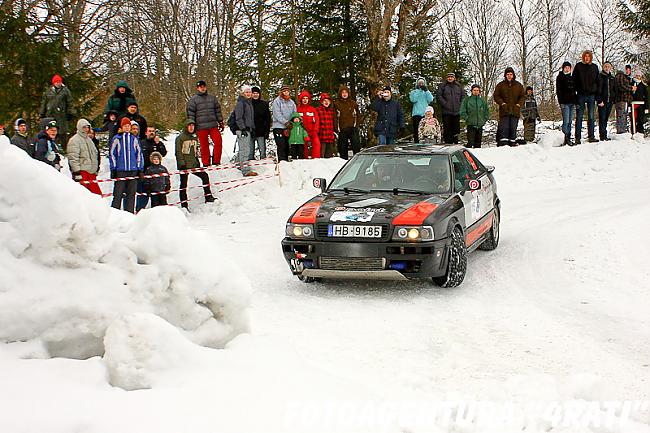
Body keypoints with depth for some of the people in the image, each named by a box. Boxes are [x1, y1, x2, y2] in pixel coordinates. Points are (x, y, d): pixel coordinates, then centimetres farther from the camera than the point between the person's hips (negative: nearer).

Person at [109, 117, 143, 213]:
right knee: (118, 193, -5)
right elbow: (112, 154, 4)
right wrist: (113, 169, -1)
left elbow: (139, 154, 15)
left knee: (131, 193, 5)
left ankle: (129, 213, 11)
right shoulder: (116, 139, 2)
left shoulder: (134, 139, 10)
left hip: (133, 170, 3)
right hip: (120, 170, -3)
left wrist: (140, 169, 10)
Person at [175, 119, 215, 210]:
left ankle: (208, 197, 6)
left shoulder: (195, 138, 15)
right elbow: (178, 152, -8)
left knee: (205, 176, -2)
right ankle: (184, 205, -1)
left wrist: (197, 161, 17)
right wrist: (181, 162, -16)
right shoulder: (180, 137, -4)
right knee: (183, 183, -3)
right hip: (184, 165, -6)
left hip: (193, 164, 6)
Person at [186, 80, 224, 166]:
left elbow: (218, 111, 19)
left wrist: (220, 122, 15)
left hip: (213, 125, 3)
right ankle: (206, 164, 10)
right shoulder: (193, 100, 3)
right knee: (204, 146, 1)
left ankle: (216, 162, 3)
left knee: (218, 142, -9)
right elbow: (190, 113, 1)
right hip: (201, 127, -3)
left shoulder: (212, 98, 14)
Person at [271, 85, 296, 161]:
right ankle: (282, 161, -11)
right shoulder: (277, 101, -2)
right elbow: (277, 114, -10)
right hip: (279, 127, -5)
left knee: (287, 146, 7)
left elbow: (294, 113, 16)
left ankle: (286, 160, 13)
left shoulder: (291, 102, 16)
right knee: (281, 146, -11)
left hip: (288, 127, 5)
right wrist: (286, 122, -17)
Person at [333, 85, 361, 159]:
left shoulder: (353, 103, 12)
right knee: (343, 147, 4)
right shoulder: (336, 104, 7)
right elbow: (334, 117, 5)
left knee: (356, 145, -12)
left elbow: (358, 114, 17)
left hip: (353, 128, 0)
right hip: (342, 129, 0)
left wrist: (357, 124, 4)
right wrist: (336, 127, -4)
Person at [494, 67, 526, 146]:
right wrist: (502, 103, -7)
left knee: (513, 128, 3)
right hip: (504, 111, -2)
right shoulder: (500, 85, 7)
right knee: (504, 128, -10)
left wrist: (518, 104, -1)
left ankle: (512, 143, 8)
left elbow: (523, 96, 14)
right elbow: (496, 96, 7)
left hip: (515, 111, 2)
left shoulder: (518, 85, 12)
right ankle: (503, 144, -14)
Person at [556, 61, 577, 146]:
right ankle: (566, 138, -13)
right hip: (565, 102, -6)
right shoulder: (560, 77, 2)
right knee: (566, 121, -13)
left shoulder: (571, 78, 20)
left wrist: (576, 102, 16)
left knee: (570, 121, 6)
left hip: (571, 102, 6)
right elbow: (558, 90, -5)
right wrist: (561, 102, -14)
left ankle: (568, 138, 8)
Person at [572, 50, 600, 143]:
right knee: (579, 116, -1)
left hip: (591, 94, 2)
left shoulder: (594, 67, 11)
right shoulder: (578, 66, 4)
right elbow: (574, 80, 3)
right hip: (581, 94, -2)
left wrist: (597, 95, 6)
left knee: (591, 117, 2)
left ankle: (591, 136, 5)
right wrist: (574, 93, -6)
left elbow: (597, 81, 14)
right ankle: (578, 138, 1)